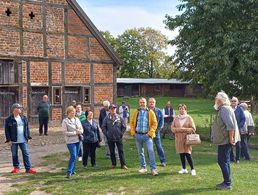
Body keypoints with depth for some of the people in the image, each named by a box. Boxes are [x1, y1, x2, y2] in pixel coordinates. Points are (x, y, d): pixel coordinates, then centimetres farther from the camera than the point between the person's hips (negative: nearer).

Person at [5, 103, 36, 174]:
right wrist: (9, 140, -9)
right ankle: (16, 167, 27)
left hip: (23, 140, 3)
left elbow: (27, 128, 11)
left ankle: (28, 168, 3)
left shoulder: (23, 118, 6)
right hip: (14, 141, -3)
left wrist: (28, 137, 7)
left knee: (26, 154, 0)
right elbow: (7, 130, -6)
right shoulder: (9, 119, -7)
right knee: (14, 155, 10)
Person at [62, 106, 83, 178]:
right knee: (73, 156, -13)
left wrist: (79, 131, -13)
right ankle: (69, 172, -6)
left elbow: (81, 129, 10)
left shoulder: (77, 119, 8)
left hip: (78, 140, 6)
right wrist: (75, 132, -16)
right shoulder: (65, 121, -7)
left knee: (75, 156, 12)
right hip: (70, 141, -6)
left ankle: (73, 170, 26)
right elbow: (65, 133, -12)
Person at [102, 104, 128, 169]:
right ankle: (113, 164, 22)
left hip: (119, 138, 0)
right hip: (110, 139, 1)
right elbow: (103, 128, 4)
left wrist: (121, 134, -1)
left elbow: (124, 127, 5)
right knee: (112, 152, 10)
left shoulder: (120, 118, 0)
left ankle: (123, 164, 6)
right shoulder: (106, 118, -1)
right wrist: (107, 134, -3)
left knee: (121, 151, 1)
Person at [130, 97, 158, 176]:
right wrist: (133, 132, 2)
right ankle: (143, 167, 27)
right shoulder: (136, 112, 6)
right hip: (138, 135, 3)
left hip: (147, 135, -3)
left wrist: (150, 133, -10)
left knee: (151, 151, -14)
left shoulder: (150, 112, -2)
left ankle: (153, 169, -9)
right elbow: (132, 123, 11)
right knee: (140, 152, 13)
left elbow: (154, 123, -3)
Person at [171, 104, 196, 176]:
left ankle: (192, 169, 3)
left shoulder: (189, 118, -1)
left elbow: (193, 129, -3)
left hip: (186, 138, -4)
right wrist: (178, 130, -11)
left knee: (188, 154, -9)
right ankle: (184, 169, 20)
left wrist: (184, 129, -14)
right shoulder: (176, 118, 9)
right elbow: (172, 127, 6)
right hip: (178, 138, 4)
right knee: (181, 154, 8)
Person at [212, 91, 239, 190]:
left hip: (225, 141, -10)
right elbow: (229, 124, 20)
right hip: (223, 140, 10)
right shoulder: (223, 109, 15)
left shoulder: (224, 109, -17)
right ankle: (227, 182, 24)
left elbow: (230, 125, -25)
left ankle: (227, 183, 1)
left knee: (223, 161, -5)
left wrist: (231, 138, -20)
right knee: (224, 161, 15)